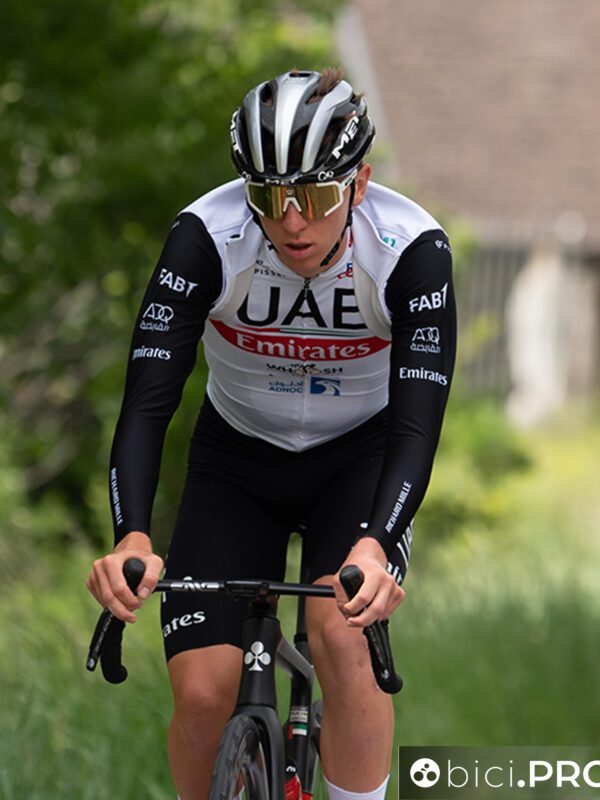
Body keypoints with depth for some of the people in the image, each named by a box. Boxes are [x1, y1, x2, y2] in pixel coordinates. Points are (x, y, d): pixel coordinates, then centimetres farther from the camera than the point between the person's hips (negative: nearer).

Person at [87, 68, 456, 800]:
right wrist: (131, 539, -48)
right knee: (202, 692, -13)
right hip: (237, 458, 1)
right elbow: (147, 403, -31)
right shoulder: (207, 237, -27)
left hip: (359, 457, -1)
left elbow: (417, 427, -32)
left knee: (341, 636, -29)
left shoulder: (412, 249, -28)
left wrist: (374, 547, -50)